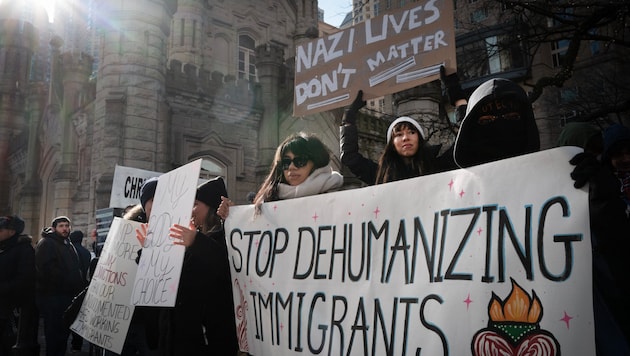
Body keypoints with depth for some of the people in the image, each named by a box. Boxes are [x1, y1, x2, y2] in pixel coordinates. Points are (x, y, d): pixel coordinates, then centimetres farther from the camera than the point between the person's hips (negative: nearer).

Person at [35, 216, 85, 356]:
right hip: (52, 297, -8)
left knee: (64, 332, 15)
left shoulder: (69, 245, 18)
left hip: (68, 296, 8)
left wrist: (80, 286, 10)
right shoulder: (46, 244, -9)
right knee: (54, 333, -4)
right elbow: (44, 269, -22)